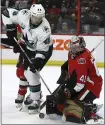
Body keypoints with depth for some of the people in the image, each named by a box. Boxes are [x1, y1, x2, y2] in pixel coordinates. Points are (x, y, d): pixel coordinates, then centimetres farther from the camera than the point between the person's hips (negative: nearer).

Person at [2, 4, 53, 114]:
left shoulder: (44, 29, -35)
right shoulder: (24, 15, -26)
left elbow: (42, 50, -28)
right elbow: (8, 13, -10)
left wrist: (37, 61, -38)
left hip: (43, 49, -7)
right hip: (27, 46, 7)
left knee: (31, 72, -16)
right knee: (21, 70, 12)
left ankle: (35, 100, -3)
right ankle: (35, 92, 31)